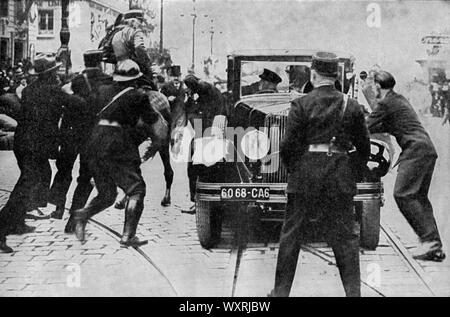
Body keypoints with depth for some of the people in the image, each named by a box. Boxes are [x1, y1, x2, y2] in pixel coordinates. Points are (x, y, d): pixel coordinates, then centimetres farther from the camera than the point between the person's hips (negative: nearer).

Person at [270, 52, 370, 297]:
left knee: (291, 235, 9)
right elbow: (363, 148, 5)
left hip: (305, 178, -2)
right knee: (345, 237, 10)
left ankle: (281, 290, 14)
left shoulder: (301, 105, -7)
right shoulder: (352, 107, 2)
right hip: (340, 181, 2)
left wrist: (294, 172, 8)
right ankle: (353, 290, 9)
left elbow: (289, 146, -8)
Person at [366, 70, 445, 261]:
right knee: (420, 197, 9)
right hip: (428, 150, 9)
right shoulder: (399, 99, 22)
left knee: (402, 194, -12)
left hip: (416, 150, -9)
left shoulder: (386, 104, -6)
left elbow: (367, 129, -3)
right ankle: (435, 246, 5)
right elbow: (388, 126, 31)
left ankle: (429, 240, -19)